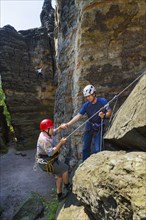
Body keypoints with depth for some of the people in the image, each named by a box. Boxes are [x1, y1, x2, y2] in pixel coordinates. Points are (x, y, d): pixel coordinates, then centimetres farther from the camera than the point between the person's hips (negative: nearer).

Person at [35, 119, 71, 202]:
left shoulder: (47, 133, -1)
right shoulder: (44, 139, -30)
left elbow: (56, 131, 15)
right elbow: (51, 152, -33)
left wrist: (61, 127, -6)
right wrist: (61, 143, -31)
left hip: (49, 160, 9)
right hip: (46, 163, -9)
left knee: (60, 175, 16)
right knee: (65, 168, -1)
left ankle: (60, 195, 30)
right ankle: (67, 186, 24)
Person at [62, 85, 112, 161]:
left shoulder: (103, 101, -16)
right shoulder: (86, 105, -10)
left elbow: (109, 112, -10)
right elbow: (78, 116, -11)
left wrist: (104, 115, -33)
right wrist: (68, 124, -20)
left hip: (98, 128, -3)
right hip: (89, 126, 3)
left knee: (97, 149, -6)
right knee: (86, 148, 10)